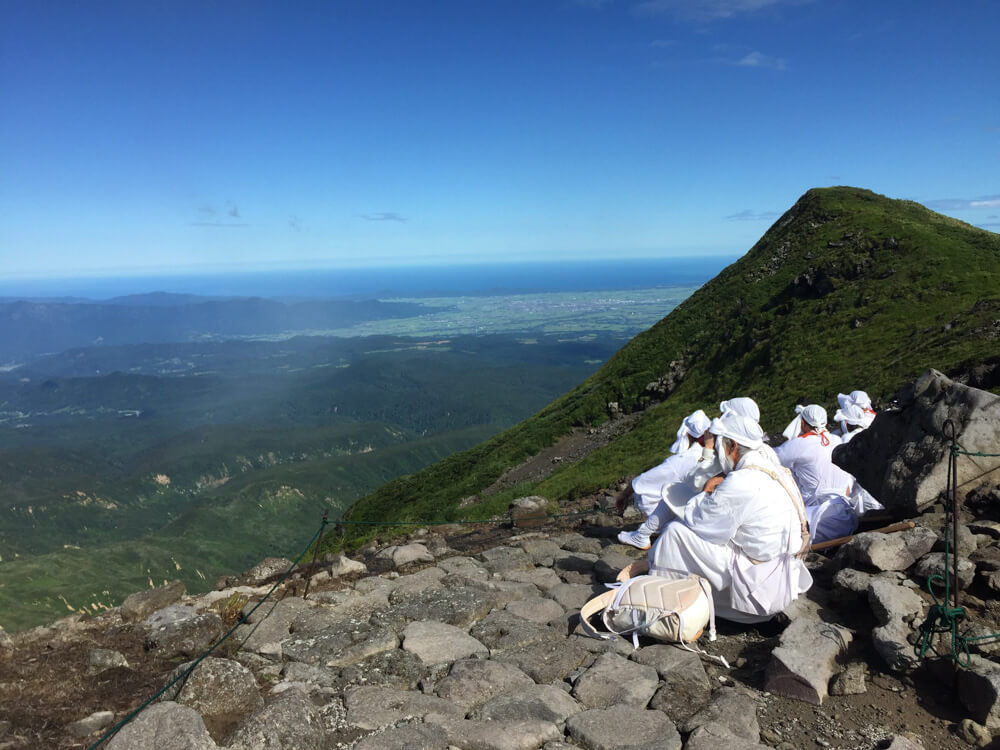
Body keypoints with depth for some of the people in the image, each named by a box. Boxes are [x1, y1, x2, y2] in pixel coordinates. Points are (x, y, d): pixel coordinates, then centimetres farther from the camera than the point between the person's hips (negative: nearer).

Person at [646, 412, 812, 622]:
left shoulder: (741, 483, -23)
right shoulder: (775, 470, 6)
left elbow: (695, 519, -14)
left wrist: (706, 494, 3)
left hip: (761, 587, -10)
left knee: (676, 531, -10)